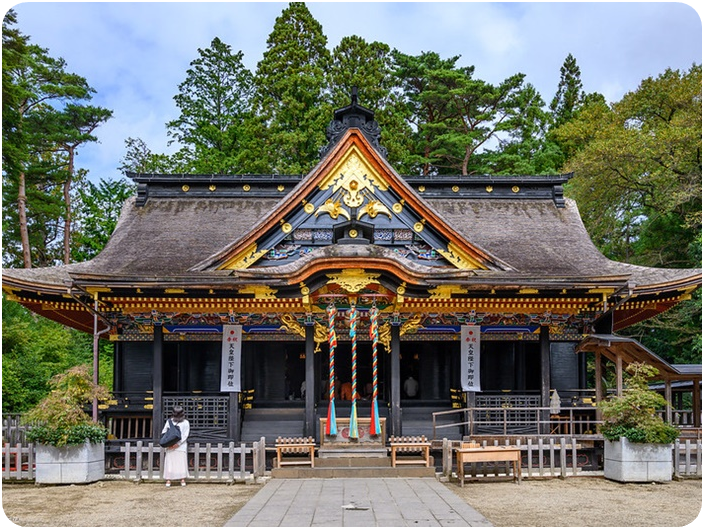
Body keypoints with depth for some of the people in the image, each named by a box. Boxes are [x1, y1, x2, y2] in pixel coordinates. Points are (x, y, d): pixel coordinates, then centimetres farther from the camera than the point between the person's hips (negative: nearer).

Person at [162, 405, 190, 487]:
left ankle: (183, 480, -2)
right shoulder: (169, 421, 14)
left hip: (181, 446, -2)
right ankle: (168, 480, 0)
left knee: (182, 462, -6)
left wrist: (178, 444, -14)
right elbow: (163, 432, 10)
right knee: (169, 462, -3)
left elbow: (185, 435, -2)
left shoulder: (185, 423, 7)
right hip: (170, 446, 2)